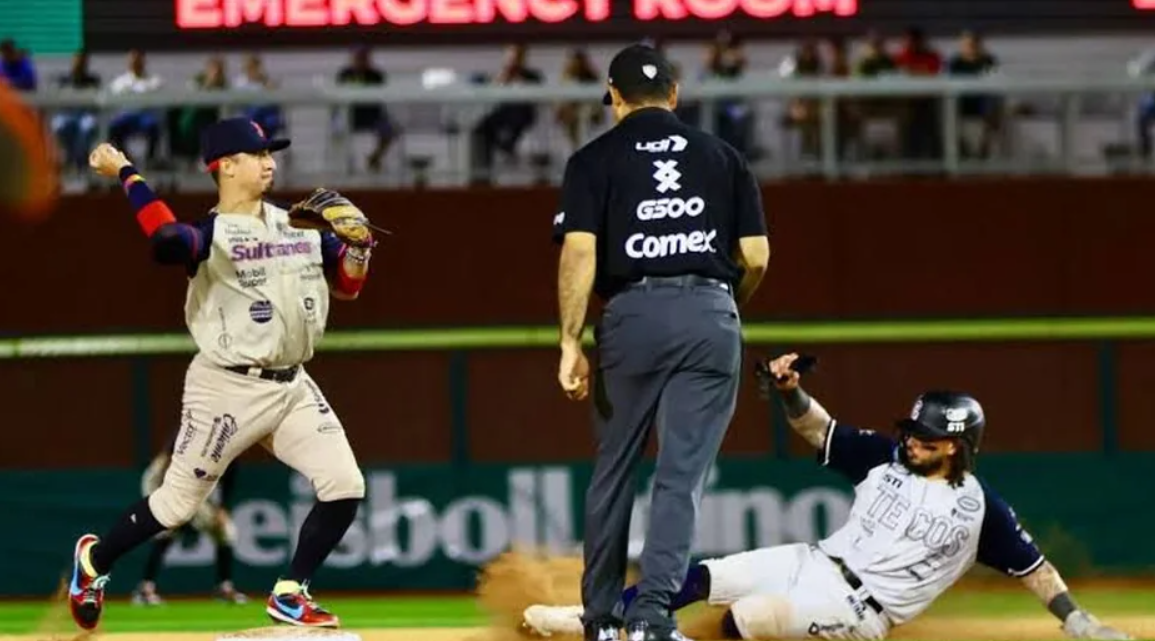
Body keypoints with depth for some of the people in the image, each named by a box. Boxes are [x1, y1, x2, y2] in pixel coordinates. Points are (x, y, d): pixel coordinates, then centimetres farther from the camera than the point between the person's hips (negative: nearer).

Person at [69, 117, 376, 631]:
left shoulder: (301, 224, 8)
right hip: (228, 390, -6)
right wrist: (127, 174, -31)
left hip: (292, 386, 6)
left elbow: (347, 286, 13)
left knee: (345, 486, -8)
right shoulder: (210, 235, -14)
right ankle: (94, 559, 29)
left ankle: (290, 594, 6)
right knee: (177, 503, 3)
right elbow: (168, 242, -37)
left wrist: (356, 243, -7)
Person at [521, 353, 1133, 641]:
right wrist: (790, 390, -13)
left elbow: (1031, 566, -2)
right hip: (815, 565, 6)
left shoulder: (978, 509, -6)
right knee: (705, 576, -7)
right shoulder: (885, 458, 7)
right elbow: (820, 429, 6)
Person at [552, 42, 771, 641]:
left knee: (614, 470, 14)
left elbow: (579, 251, -6)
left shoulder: (596, 158, 7)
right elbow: (756, 258, 8)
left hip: (632, 312, 0)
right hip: (710, 314, 1)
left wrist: (570, 341, -6)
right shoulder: (722, 155, 13)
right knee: (682, 474, -1)